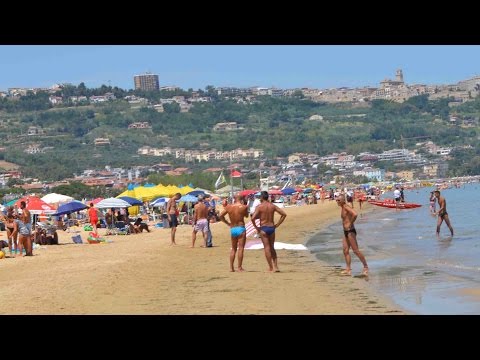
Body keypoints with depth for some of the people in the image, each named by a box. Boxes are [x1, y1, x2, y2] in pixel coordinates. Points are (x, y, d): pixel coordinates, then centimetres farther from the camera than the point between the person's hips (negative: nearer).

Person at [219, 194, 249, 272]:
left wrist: (227, 223, 12)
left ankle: (231, 267, 11)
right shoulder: (243, 207, -7)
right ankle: (239, 267, -5)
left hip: (232, 229, 4)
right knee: (241, 248, -2)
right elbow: (246, 216, 9)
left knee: (233, 249, 14)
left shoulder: (229, 207, 2)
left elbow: (221, 216, 4)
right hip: (241, 228, -4)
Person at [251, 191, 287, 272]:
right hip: (272, 228, 4)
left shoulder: (259, 207, -9)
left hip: (263, 228, -4)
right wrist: (277, 225, 8)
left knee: (267, 248, 2)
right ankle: (275, 266, 10)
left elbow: (253, 218, -20)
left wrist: (256, 227, -6)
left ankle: (271, 268, 1)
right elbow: (284, 214, 4)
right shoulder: (272, 206, 4)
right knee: (272, 248, 16)